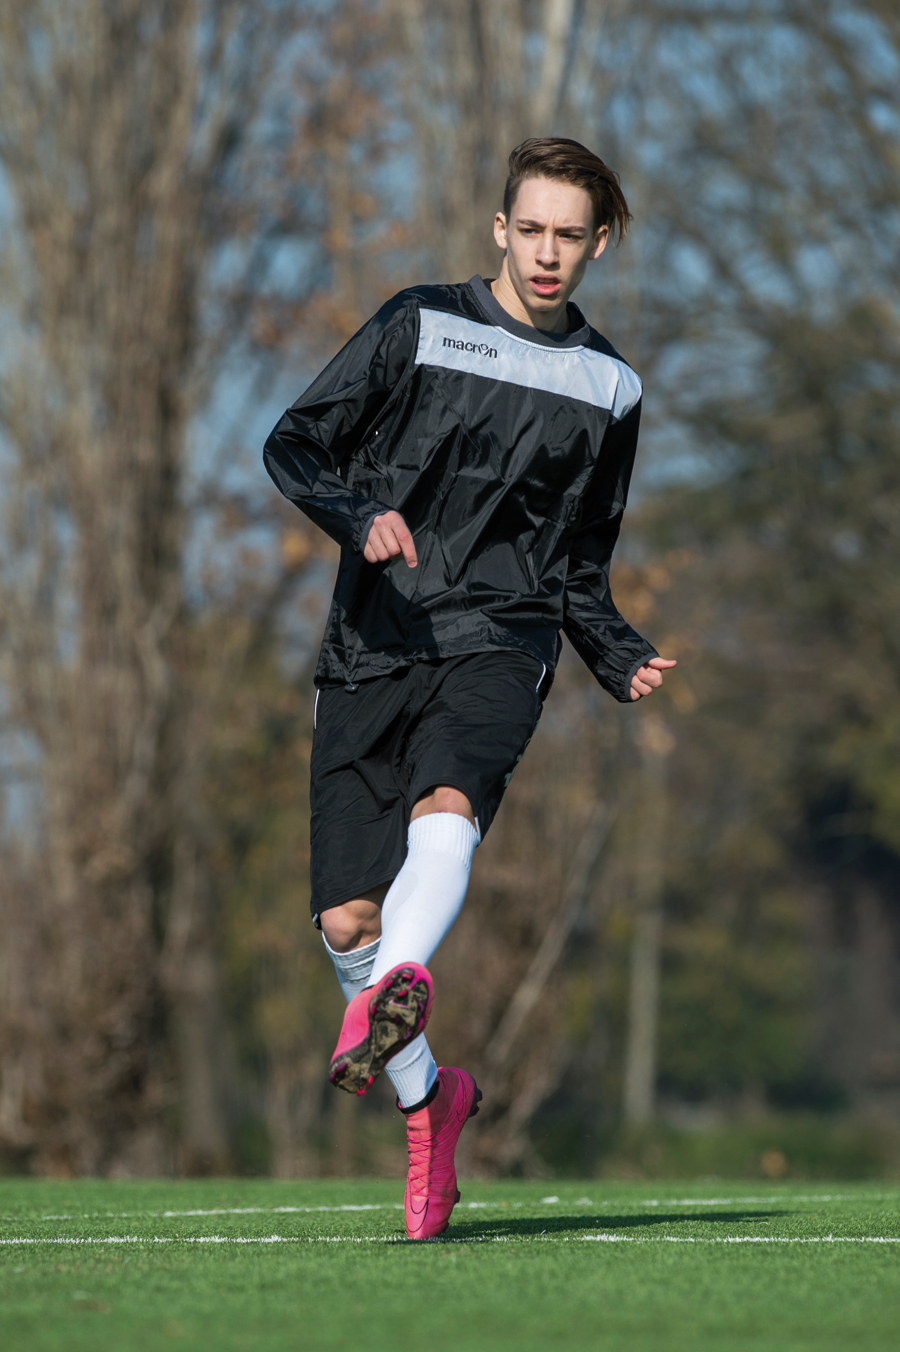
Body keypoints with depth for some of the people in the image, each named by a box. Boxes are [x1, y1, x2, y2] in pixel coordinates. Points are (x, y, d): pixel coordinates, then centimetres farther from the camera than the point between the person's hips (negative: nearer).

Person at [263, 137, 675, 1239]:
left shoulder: (609, 387, 16)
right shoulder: (421, 324, 6)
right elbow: (293, 444, 2)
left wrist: (621, 660, 9)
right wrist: (359, 517, -17)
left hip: (499, 640, 0)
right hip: (374, 644, 0)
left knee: (449, 801, -34)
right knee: (345, 918, -4)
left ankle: (400, 987, -59)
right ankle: (426, 1098, 20)